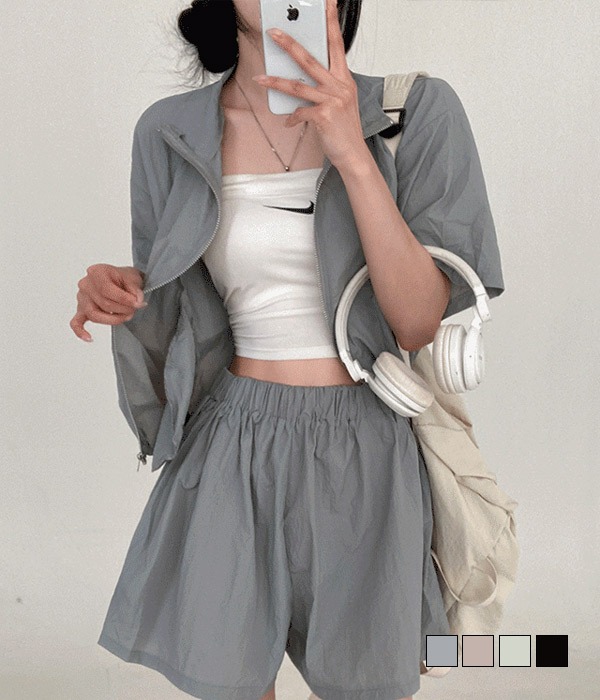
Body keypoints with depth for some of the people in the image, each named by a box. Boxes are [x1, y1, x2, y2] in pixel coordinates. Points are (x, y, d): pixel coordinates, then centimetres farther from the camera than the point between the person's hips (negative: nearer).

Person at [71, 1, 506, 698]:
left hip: (366, 455, -1)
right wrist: (123, 293, -12)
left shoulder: (418, 111, -6)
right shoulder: (170, 132, 0)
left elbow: (420, 321, -13)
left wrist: (351, 153, -22)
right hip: (232, 454, 2)